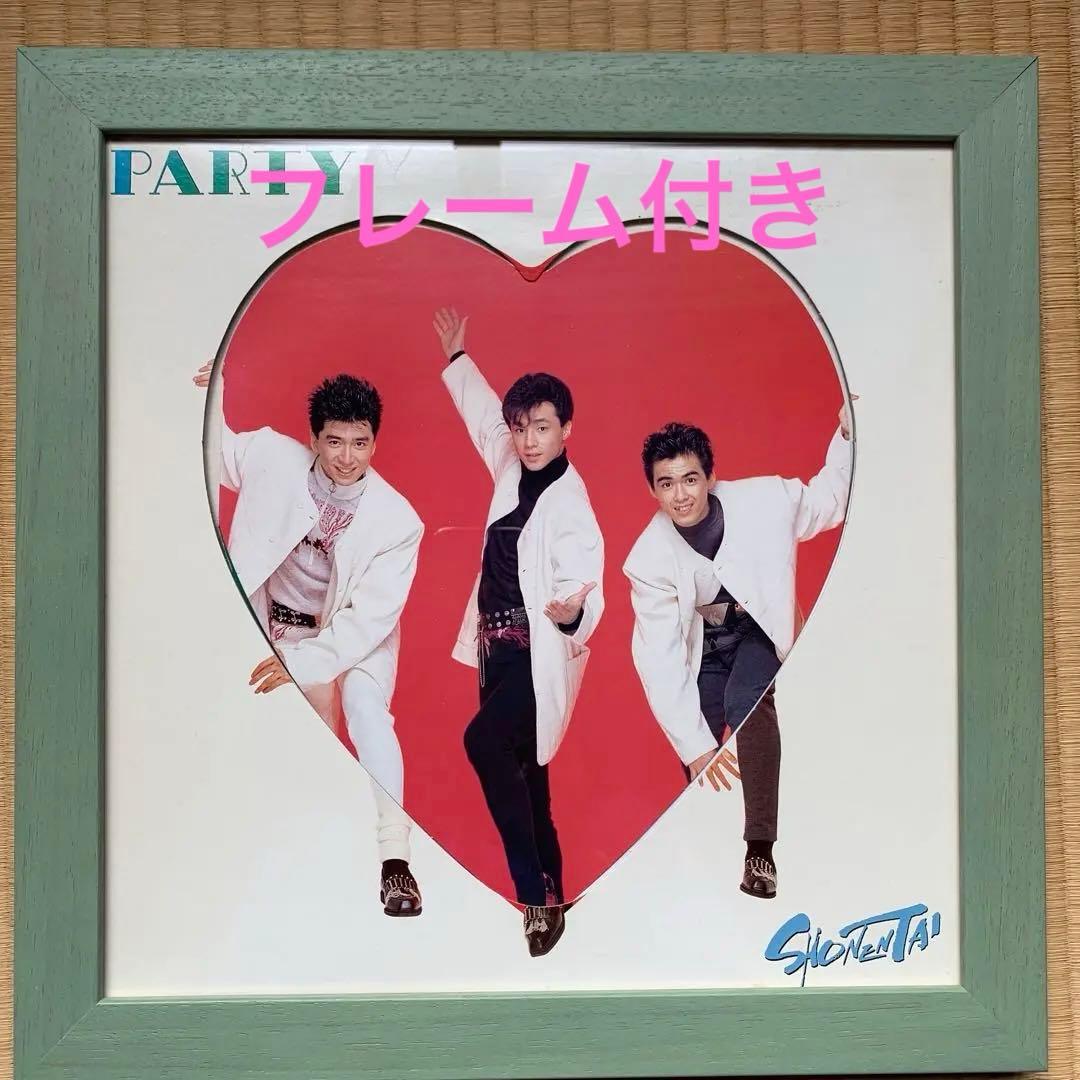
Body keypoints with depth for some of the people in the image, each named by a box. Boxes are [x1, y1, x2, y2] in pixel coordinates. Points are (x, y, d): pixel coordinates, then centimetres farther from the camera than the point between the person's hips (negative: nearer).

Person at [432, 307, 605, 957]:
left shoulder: (570, 501, -17)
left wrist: (573, 610, -51)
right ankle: (550, 895, 25)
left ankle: (538, 894, -15)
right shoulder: (513, 471, 6)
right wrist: (457, 359, 36)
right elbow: (484, 416, 25)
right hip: (498, 647, 9)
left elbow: (584, 579, -28)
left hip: (539, 654, -9)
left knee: (485, 742, -27)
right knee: (520, 770, 12)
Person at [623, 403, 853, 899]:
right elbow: (658, 660, -28)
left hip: (757, 627, -1)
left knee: (745, 702, -32)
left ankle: (760, 849, -26)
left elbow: (829, 501, -3)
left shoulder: (763, 501, -25)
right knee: (698, 764, -3)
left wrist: (847, 437, -21)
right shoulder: (649, 560, -27)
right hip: (700, 644, 1)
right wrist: (695, 744, -34)